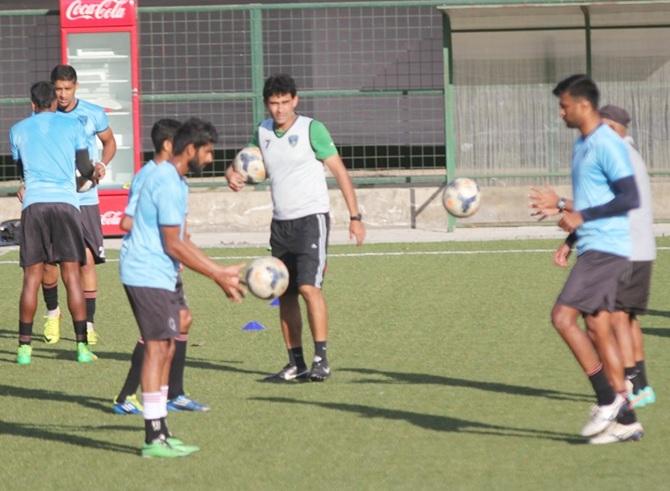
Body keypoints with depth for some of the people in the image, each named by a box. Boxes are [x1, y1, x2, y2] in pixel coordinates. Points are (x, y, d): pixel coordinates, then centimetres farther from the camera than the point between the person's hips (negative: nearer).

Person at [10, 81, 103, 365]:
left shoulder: (18, 130, 13)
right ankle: (82, 346, -2)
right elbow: (85, 168, 13)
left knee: (31, 278, 4)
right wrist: (95, 173, 37)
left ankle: (25, 347, 1)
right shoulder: (72, 126, 9)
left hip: (33, 203, 1)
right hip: (66, 202, -1)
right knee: (71, 275, 1)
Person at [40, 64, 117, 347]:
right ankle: (52, 312, 25)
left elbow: (109, 143, 16)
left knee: (87, 259, -5)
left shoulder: (93, 114, -1)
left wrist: (101, 165, -4)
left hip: (84, 199, 0)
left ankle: (88, 324, 3)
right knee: (48, 261, -2)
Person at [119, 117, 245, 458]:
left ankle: (159, 432, 15)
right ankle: (154, 439, -12)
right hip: (148, 274, -11)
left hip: (157, 276, 11)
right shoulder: (168, 184, -17)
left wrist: (220, 272, 20)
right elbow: (173, 245, -17)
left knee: (165, 350, 11)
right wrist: (217, 276, -11)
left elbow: (179, 242, 23)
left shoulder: (173, 181, 17)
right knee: (157, 348, -11)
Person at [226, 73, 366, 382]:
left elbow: (339, 171, -8)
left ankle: (321, 359, -17)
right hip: (280, 223, 6)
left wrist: (355, 216, -12)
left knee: (308, 286, -18)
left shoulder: (311, 129, -9)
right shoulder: (263, 132, 8)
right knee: (284, 294, 5)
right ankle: (296, 363, 11)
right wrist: (233, 174, -5)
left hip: (311, 218, -6)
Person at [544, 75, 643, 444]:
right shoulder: (581, 146, 17)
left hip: (605, 249, -10)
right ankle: (625, 420, 9)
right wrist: (569, 243, 19)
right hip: (592, 248, 10)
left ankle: (608, 399, -9)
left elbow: (630, 199, -19)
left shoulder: (607, 146, -14)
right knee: (597, 328, 8)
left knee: (563, 317, -15)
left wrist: (582, 217, -20)